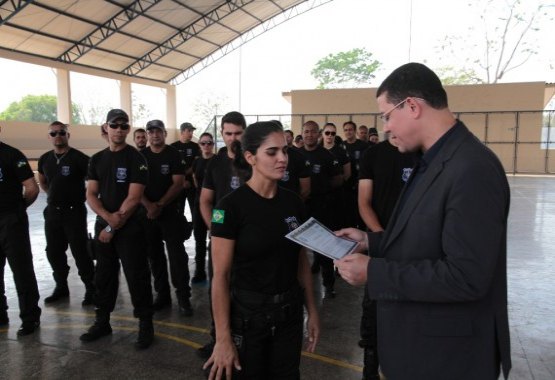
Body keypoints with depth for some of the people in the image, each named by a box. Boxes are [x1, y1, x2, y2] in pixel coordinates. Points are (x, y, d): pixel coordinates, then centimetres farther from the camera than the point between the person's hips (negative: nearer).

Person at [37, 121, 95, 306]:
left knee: (80, 252, -4)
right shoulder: (45, 159, 8)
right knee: (53, 252, 13)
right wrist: (55, 194, 13)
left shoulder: (79, 158, -12)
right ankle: (61, 287, 28)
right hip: (52, 212, 7)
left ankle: (91, 289, 7)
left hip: (74, 212, -6)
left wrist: (80, 196, -9)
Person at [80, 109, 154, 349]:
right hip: (102, 225, 6)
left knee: (136, 277, -1)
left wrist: (113, 227, -13)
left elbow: (133, 198, -14)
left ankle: (146, 325, 11)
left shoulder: (136, 158, -8)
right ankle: (102, 322, 29)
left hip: (130, 228, -5)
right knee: (103, 275, 15)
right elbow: (91, 195, 4)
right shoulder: (97, 159, 9)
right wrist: (107, 217, -15)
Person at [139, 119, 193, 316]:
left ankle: (183, 296, 1)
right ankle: (162, 294, 21)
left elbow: (178, 184, -8)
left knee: (177, 254, -6)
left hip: (170, 211, -3)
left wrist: (160, 205, -13)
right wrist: (149, 206, -12)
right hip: (147, 212, 4)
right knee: (154, 255, 9)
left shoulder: (174, 155, -2)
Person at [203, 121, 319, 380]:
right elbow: (220, 276, -15)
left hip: (289, 312, 5)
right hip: (247, 313, -4)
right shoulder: (231, 206, -16)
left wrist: (312, 311, 8)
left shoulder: (293, 202, 0)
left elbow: (301, 262, 8)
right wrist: (223, 339, -15)